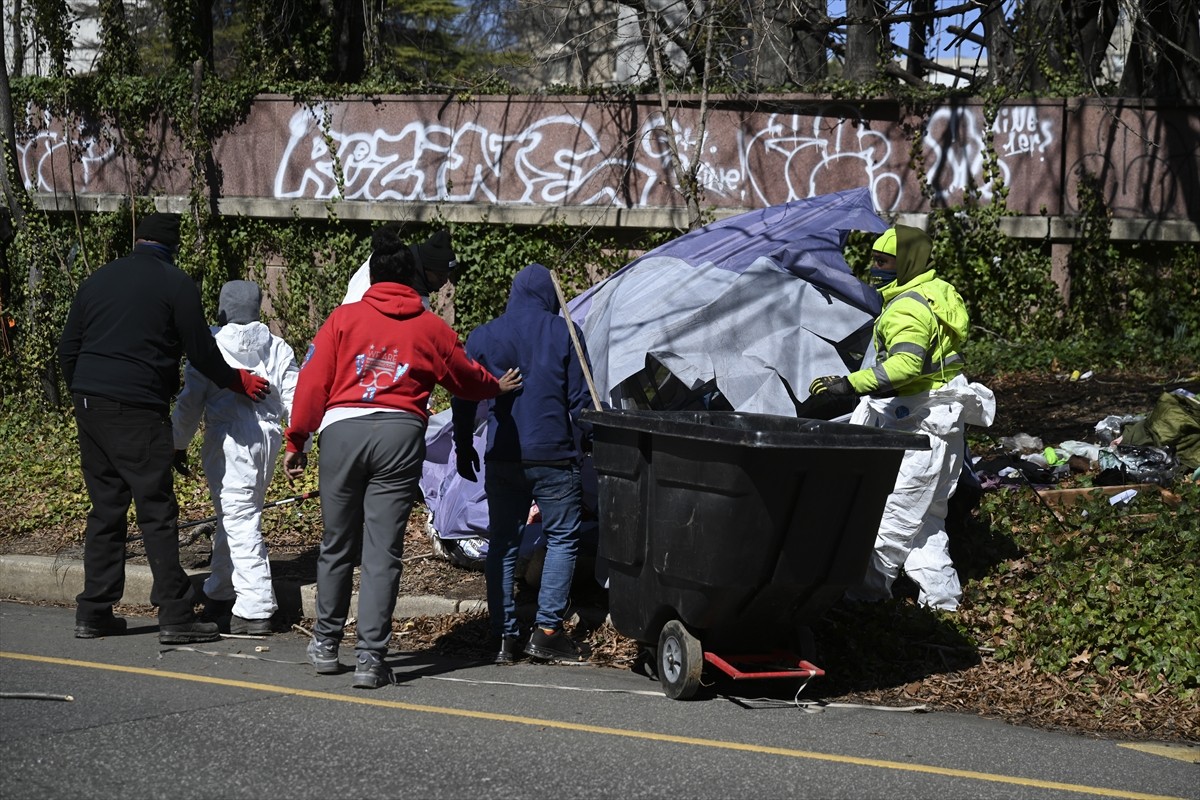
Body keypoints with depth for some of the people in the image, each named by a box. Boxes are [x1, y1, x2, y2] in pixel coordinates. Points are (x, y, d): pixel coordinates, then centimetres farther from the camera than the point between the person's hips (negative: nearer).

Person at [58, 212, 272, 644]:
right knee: (157, 511, -4)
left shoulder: (98, 279, 15)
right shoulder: (176, 284, -2)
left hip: (90, 406, 6)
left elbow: (67, 349, 16)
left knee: (105, 508, 12)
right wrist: (239, 381, 14)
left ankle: (93, 611, 14)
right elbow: (201, 351, -1)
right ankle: (176, 615, -5)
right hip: (138, 411, -6)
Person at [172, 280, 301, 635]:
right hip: (267, 435, 6)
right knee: (233, 516, 19)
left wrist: (179, 444, 10)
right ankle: (219, 594, 31)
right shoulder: (277, 348, 9)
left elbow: (190, 401, -2)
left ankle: (254, 611, -12)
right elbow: (294, 398, 8)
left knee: (239, 520, -7)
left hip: (228, 441, -6)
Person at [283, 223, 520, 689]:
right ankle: (370, 658, -2)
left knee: (337, 545, 14)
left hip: (341, 429, 1)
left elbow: (312, 382, 4)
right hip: (400, 433, -1)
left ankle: (326, 643, 25)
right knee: (383, 552, 0)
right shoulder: (432, 329, 11)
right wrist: (498, 387, 46)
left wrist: (296, 442, 10)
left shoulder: (344, 318, 9)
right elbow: (468, 379, 25)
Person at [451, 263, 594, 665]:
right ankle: (547, 630, -2)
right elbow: (580, 398, -2)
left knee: (502, 544, 9)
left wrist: (464, 448, 20)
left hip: (502, 458, 3)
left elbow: (464, 398, 10)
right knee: (562, 538, 6)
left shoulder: (483, 337, 6)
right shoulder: (564, 333, -2)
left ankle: (504, 636, 7)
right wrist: (587, 442, 11)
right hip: (554, 458, -3)